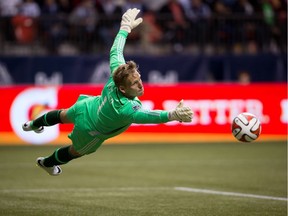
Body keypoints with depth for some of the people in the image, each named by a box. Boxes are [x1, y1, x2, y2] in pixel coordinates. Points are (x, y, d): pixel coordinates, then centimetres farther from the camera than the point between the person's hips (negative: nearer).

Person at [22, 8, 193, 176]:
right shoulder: (127, 109, -49)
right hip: (89, 131, -4)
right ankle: (47, 163, 58)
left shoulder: (117, 71, -33)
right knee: (76, 151, 30)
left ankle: (34, 124, 66)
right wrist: (173, 115, -84)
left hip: (86, 106, 5)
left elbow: (115, 51, -16)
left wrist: (126, 27, -2)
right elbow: (150, 116, -67)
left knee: (63, 115, 37)